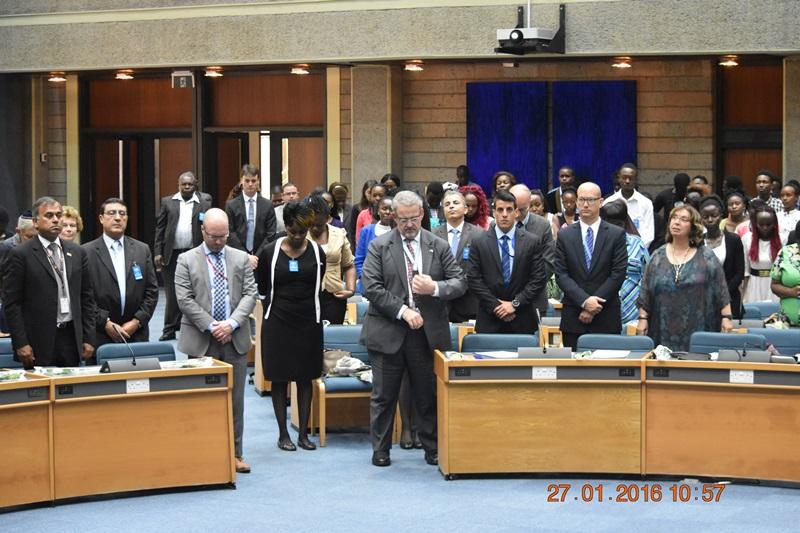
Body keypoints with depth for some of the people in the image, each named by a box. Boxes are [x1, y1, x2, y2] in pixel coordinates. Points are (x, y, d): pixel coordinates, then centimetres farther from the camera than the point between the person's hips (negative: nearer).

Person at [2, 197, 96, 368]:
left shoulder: (77, 252, 12)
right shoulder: (20, 254, -3)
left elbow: (86, 298, 13)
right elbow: (11, 303, -5)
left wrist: (88, 339, 7)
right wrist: (21, 344, -11)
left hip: (72, 339, 4)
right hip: (38, 343, -4)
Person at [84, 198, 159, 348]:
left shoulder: (142, 250, 10)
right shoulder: (87, 252, -1)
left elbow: (152, 291, 8)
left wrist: (137, 321, -4)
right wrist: (106, 323, -11)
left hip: (137, 335, 3)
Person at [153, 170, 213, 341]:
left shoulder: (204, 201, 5)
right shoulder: (168, 202, 8)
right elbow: (160, 228, 7)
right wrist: (157, 253, 0)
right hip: (172, 254, 1)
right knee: (172, 293, 4)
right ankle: (170, 329, 11)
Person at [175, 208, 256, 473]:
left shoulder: (241, 258, 9)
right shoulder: (187, 260, 2)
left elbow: (250, 294, 3)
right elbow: (184, 300, -6)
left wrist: (232, 323, -12)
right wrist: (211, 326, -13)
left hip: (235, 339, 2)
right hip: (201, 341, -2)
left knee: (235, 398, 5)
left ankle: (234, 453, 12)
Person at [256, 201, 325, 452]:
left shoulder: (317, 253, 0)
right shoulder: (270, 252, -4)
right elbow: (262, 288, 6)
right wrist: (281, 301, 8)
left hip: (308, 322, 2)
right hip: (278, 322, -1)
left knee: (305, 378, 6)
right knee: (280, 379, 2)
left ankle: (303, 433, 12)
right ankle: (283, 434, 9)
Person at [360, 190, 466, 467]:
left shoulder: (439, 246, 7)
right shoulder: (379, 246, 0)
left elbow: (460, 283, 4)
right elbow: (371, 286, -9)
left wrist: (435, 288, -16)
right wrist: (403, 310, -16)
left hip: (427, 332, 2)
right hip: (388, 332, -1)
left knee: (429, 395, 8)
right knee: (383, 395, 6)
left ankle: (433, 449, 19)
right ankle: (380, 450, 18)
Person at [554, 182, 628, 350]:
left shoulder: (617, 234, 3)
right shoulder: (565, 235, 7)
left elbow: (618, 273, -3)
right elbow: (561, 274, 0)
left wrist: (594, 305, -9)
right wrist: (584, 301, -13)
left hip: (606, 318, -1)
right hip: (573, 317, 1)